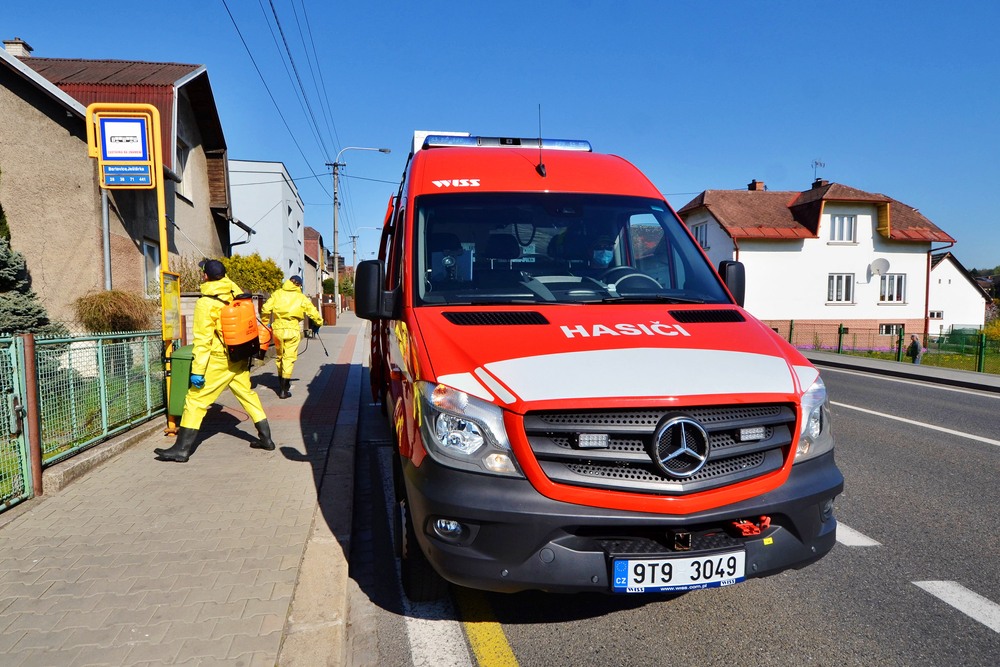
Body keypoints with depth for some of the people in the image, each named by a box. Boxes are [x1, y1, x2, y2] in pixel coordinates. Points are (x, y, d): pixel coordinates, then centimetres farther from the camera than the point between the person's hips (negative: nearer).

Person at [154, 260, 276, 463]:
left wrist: (197, 370, -15)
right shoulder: (236, 291, 1)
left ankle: (182, 449, 3)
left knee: (195, 400, 0)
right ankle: (266, 438, 23)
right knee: (247, 394, 18)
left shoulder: (206, 303, -15)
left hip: (219, 360, -7)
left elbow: (202, 340, -18)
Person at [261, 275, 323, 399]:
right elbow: (313, 313, 3)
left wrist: (265, 323, 14)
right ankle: (284, 390, -4)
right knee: (289, 358, 0)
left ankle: (281, 383, 29)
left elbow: (265, 309, 0)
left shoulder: (277, 294, 7)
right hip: (292, 330, -2)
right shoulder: (301, 297, 3)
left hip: (278, 329, 3)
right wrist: (318, 323, 21)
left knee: (280, 356, 18)